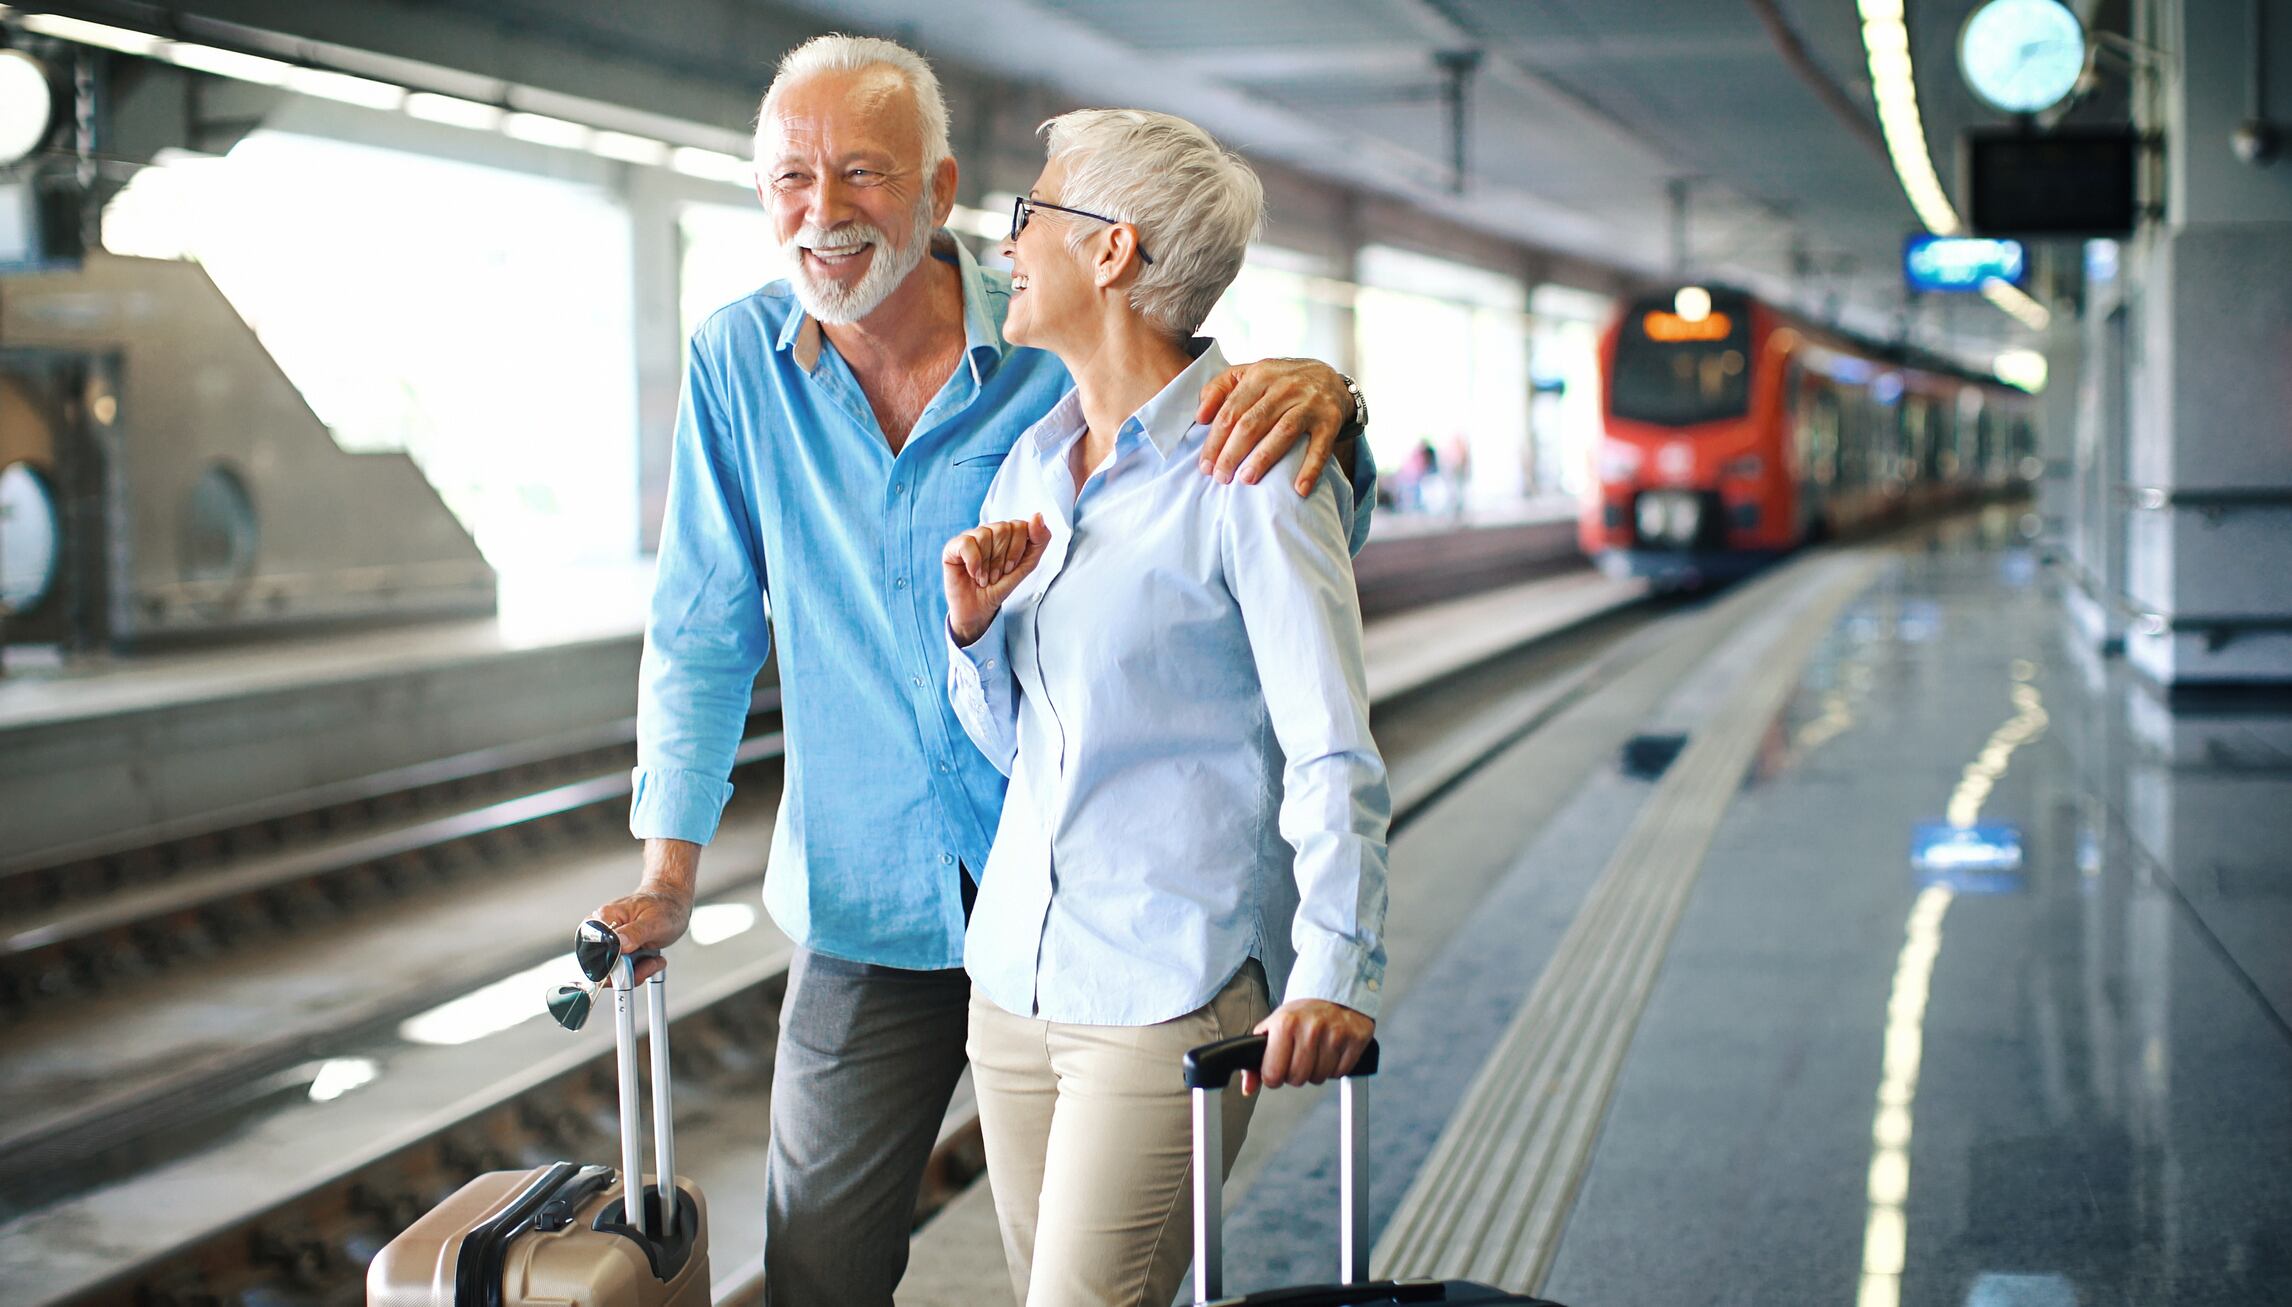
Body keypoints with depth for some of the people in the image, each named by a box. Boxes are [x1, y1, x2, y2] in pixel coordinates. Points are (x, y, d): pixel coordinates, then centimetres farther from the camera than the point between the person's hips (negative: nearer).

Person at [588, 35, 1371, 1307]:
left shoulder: (1061, 355, -10)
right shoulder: (738, 360, -4)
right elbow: (703, 631, 5)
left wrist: (1322, 398, -29)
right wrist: (668, 871, 0)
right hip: (863, 907, 2)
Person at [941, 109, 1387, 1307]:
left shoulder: (1252, 470, -11)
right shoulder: (1032, 463, 11)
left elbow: (1333, 758, -14)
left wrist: (1335, 974, -27)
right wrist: (974, 623, -3)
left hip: (1172, 991, -7)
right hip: (1014, 971, 7)